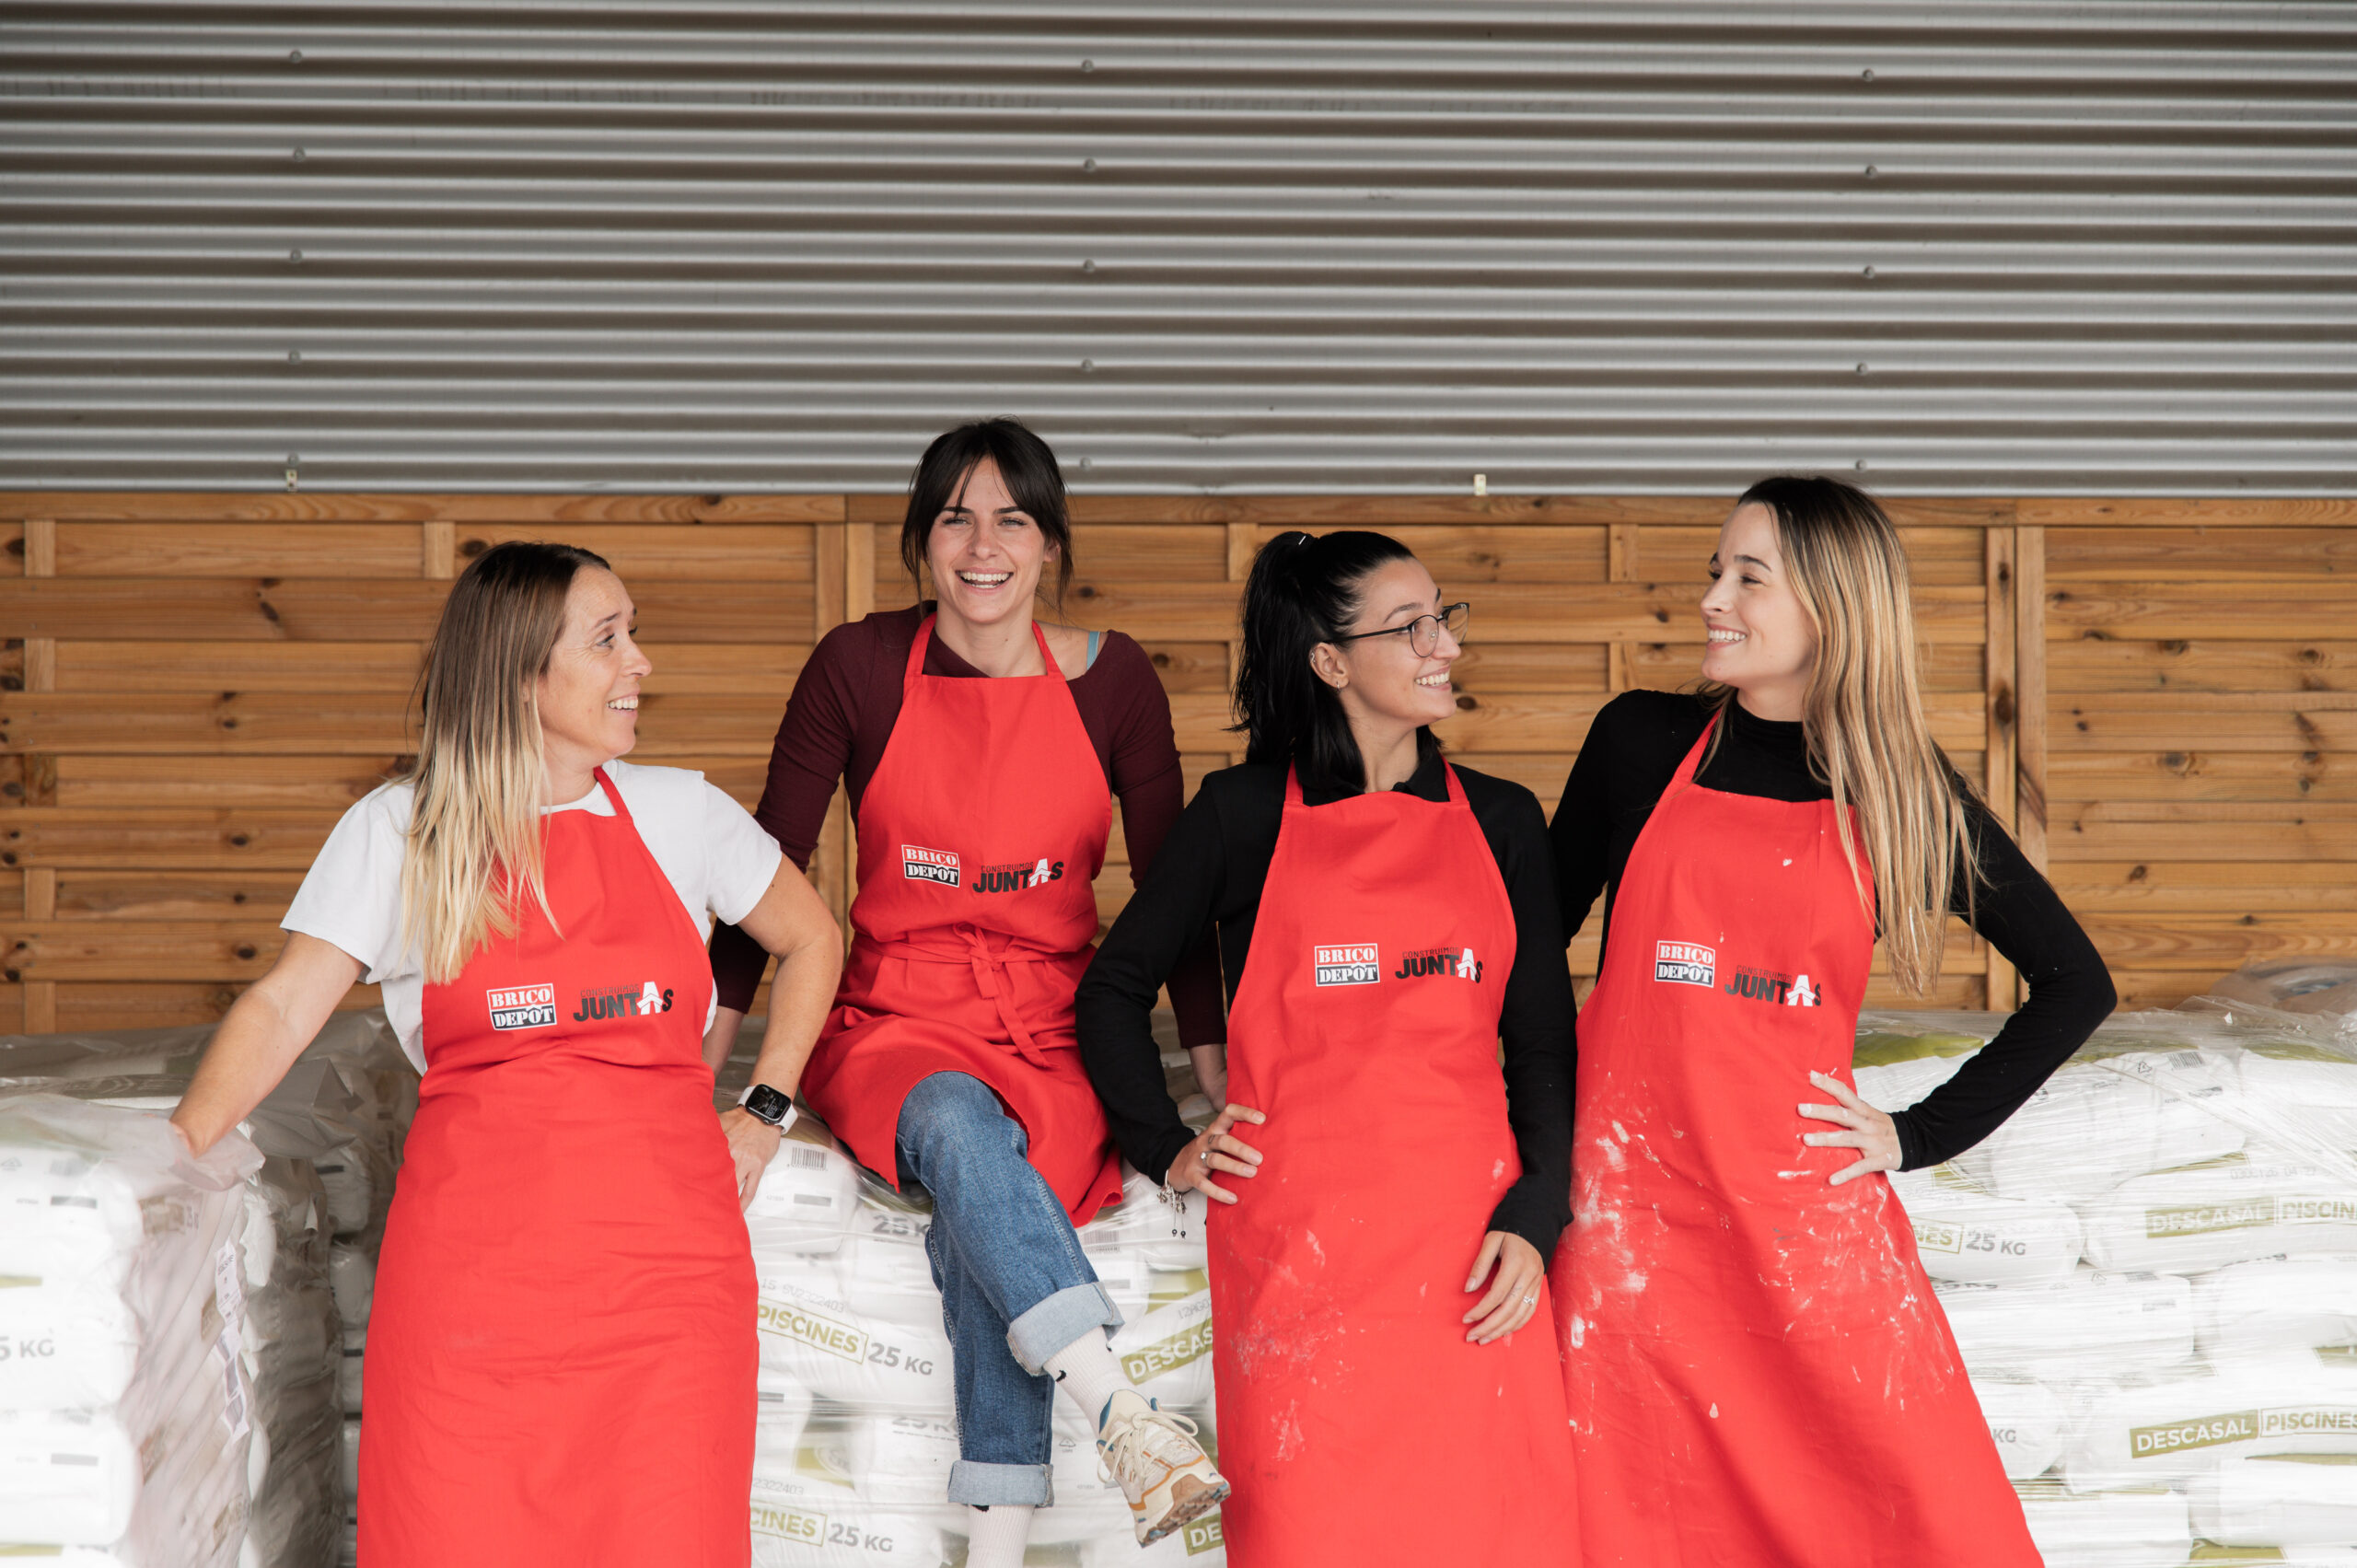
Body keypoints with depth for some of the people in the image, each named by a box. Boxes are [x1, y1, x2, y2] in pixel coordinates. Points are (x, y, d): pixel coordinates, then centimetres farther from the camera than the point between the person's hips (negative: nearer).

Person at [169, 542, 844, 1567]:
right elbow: (284, 1006, 1)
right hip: (471, 1245, -1)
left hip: (665, 1249, 1)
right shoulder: (399, 831, 6)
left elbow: (811, 940, 23)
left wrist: (765, 1113, 14)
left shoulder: (679, 812, 11)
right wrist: (172, 1150, -12)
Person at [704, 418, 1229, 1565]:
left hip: (1050, 1036, 0)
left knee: (979, 1227, -31)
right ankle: (1120, 1415, -44)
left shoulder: (1111, 680, 2)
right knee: (961, 1128, -37)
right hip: (892, 1029, 0)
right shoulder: (859, 668, -1)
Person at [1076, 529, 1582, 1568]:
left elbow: (1543, 1046, 11)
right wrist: (1166, 1151, 5)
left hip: (1469, 1239, 2)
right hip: (1295, 1238, -2)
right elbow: (1114, 988, 14)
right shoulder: (1245, 812, 3)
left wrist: (1532, 1221, -1)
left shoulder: (1500, 820, 11)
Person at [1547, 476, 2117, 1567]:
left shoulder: (1900, 790, 3)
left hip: (1806, 1215, 0)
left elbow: (2076, 982, 9)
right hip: (1629, 1210, 0)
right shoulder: (1642, 742, 3)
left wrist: (1920, 1136, 3)